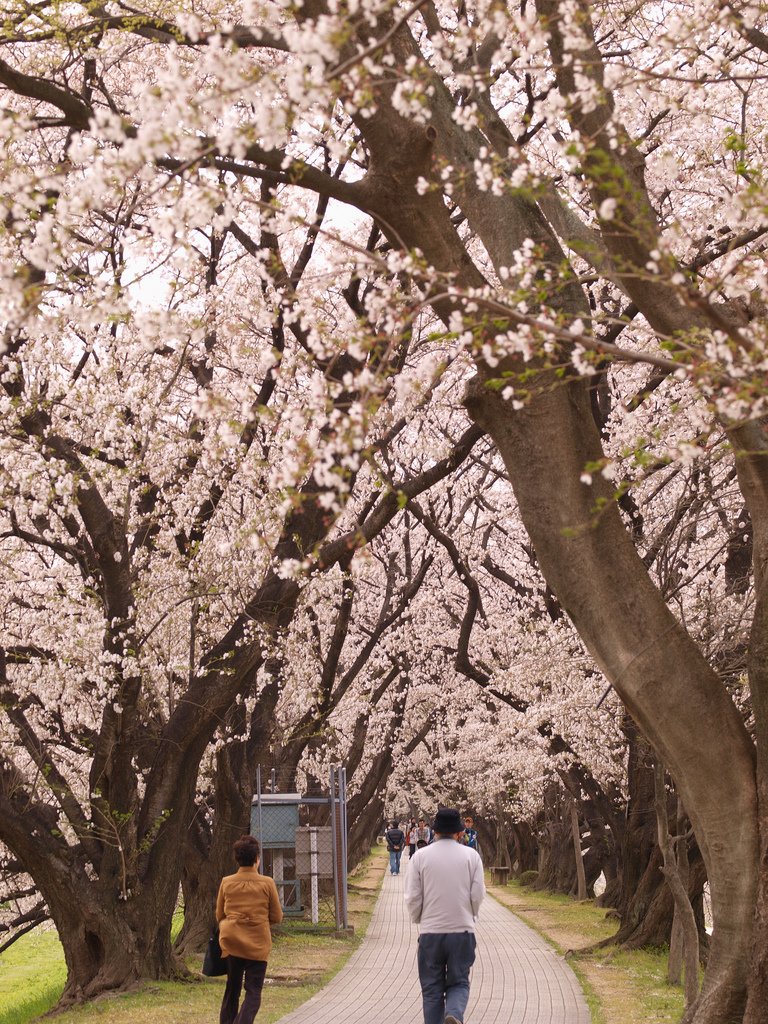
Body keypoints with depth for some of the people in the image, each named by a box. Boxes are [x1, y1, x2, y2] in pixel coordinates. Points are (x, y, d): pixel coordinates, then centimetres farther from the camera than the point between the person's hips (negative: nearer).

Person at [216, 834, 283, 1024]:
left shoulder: (226, 883, -1)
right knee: (253, 993, 0)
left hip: (231, 942, 3)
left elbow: (219, 916, 8)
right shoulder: (267, 883, -7)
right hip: (258, 945, -2)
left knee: (231, 989, 17)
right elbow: (277, 917, 0)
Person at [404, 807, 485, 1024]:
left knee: (432, 989, 11)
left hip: (430, 932, 0)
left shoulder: (421, 856, -3)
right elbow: (478, 894, -2)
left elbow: (413, 897, -3)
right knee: (459, 982, 10)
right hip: (462, 931, 0)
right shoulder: (471, 856, -1)